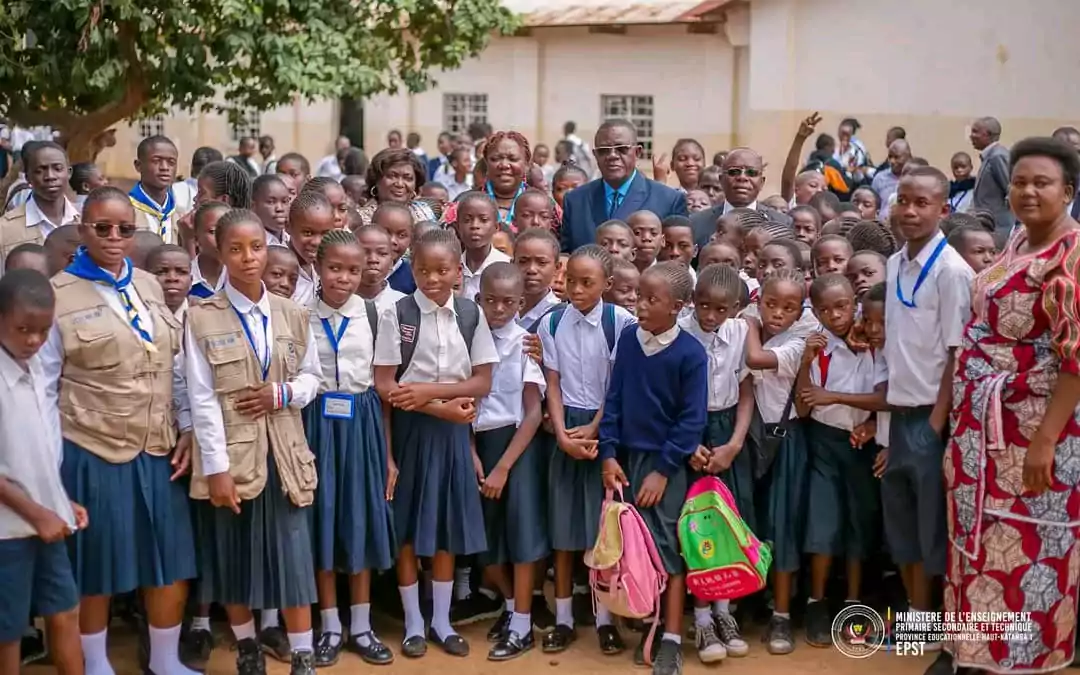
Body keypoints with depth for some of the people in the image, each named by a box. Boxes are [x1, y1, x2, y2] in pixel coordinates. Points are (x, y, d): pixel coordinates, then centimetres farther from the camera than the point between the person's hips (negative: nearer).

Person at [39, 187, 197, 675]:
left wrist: (187, 427, 5)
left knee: (172, 562, 9)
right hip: (90, 453, -4)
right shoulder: (58, 295, -7)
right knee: (95, 567, 9)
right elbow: (42, 384, -5)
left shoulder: (149, 286, 8)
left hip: (157, 451, 5)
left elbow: (175, 366, 13)